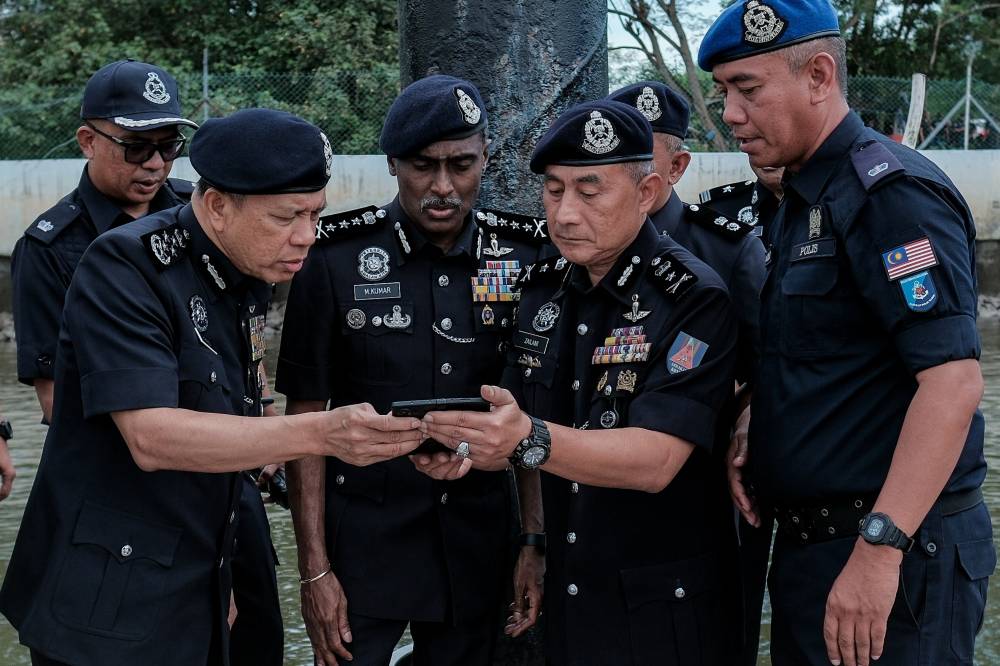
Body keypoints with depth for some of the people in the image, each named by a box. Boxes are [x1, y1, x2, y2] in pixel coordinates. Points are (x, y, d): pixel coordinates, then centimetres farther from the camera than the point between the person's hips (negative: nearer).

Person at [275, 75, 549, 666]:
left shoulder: (526, 257, -2)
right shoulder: (336, 259, -8)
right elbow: (306, 417, -4)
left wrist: (540, 543, -1)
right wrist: (314, 568, -7)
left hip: (479, 544, 2)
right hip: (363, 538, -2)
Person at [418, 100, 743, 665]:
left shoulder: (695, 300, -16)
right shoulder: (543, 288, 4)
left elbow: (654, 460, -25)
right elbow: (518, 428, 8)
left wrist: (530, 440, -39)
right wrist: (468, 448, -15)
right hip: (563, 595, 6)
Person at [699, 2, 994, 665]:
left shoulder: (892, 192, -15)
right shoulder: (797, 203, 14)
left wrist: (879, 549, -27)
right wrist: (749, 447, 5)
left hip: (898, 556, -9)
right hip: (808, 541, 9)